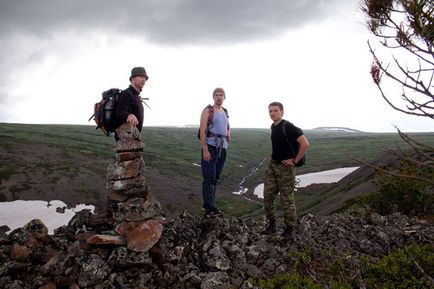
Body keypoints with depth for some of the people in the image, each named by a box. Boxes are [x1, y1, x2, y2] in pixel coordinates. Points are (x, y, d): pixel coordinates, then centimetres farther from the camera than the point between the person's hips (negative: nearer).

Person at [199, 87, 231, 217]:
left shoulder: (225, 112, 17)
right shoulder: (208, 110, -3)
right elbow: (202, 131, -11)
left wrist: (229, 135, 10)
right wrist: (205, 150, -19)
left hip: (222, 147, 7)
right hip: (210, 146, -7)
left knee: (215, 177, 11)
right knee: (209, 177, -8)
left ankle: (207, 204, 22)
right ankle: (210, 209, -4)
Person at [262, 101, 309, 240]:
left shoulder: (288, 127, -17)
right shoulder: (273, 127, 9)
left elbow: (305, 144, -24)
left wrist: (295, 160, -17)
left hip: (286, 167, -8)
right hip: (272, 165, 8)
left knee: (287, 199, 1)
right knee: (268, 195, 6)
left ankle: (289, 228, 15)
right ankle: (272, 225, 19)